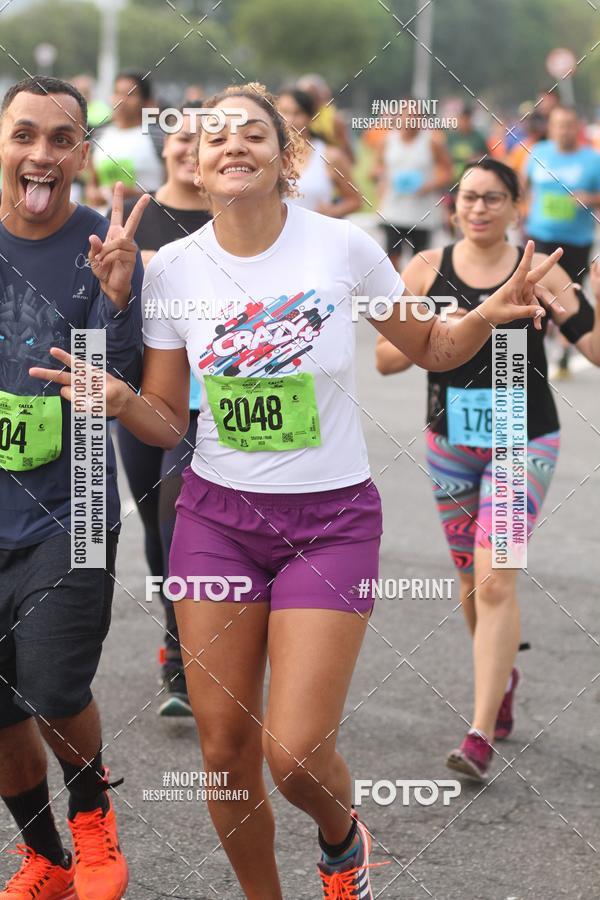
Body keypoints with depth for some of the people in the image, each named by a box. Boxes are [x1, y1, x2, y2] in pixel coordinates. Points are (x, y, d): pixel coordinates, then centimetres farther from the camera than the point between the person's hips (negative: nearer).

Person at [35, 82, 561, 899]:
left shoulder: (343, 247, -8)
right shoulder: (174, 269, -3)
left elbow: (430, 348, 7)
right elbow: (167, 424, 4)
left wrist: (488, 316, -13)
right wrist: (119, 400, -18)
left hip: (332, 518, -2)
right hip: (217, 515, 2)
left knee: (295, 754, -10)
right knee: (225, 749, 3)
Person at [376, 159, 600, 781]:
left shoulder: (539, 271, -7)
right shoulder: (427, 269, -1)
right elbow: (385, 358, -1)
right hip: (451, 442, 3)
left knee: (495, 582, -13)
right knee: (471, 583, 15)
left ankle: (481, 735, -11)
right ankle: (502, 675, 44)